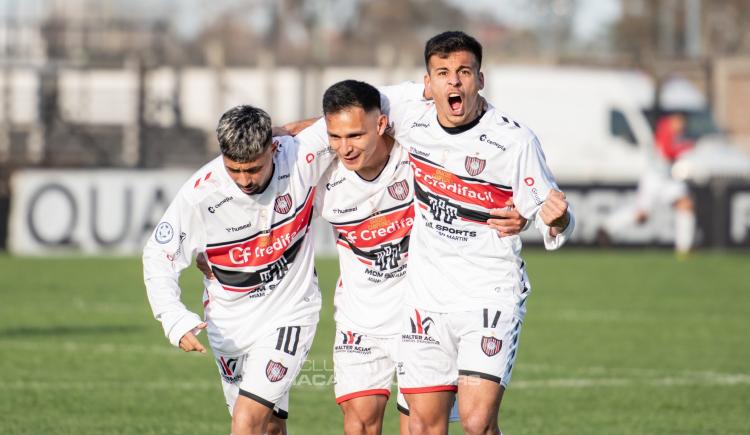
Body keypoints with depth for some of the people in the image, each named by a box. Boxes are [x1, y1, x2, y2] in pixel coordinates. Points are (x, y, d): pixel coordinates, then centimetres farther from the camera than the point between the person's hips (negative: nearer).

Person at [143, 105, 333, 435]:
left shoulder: (301, 157, -21)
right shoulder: (200, 194, -23)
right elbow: (158, 258, -13)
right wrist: (175, 320, -25)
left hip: (288, 315, -2)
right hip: (229, 323, 2)